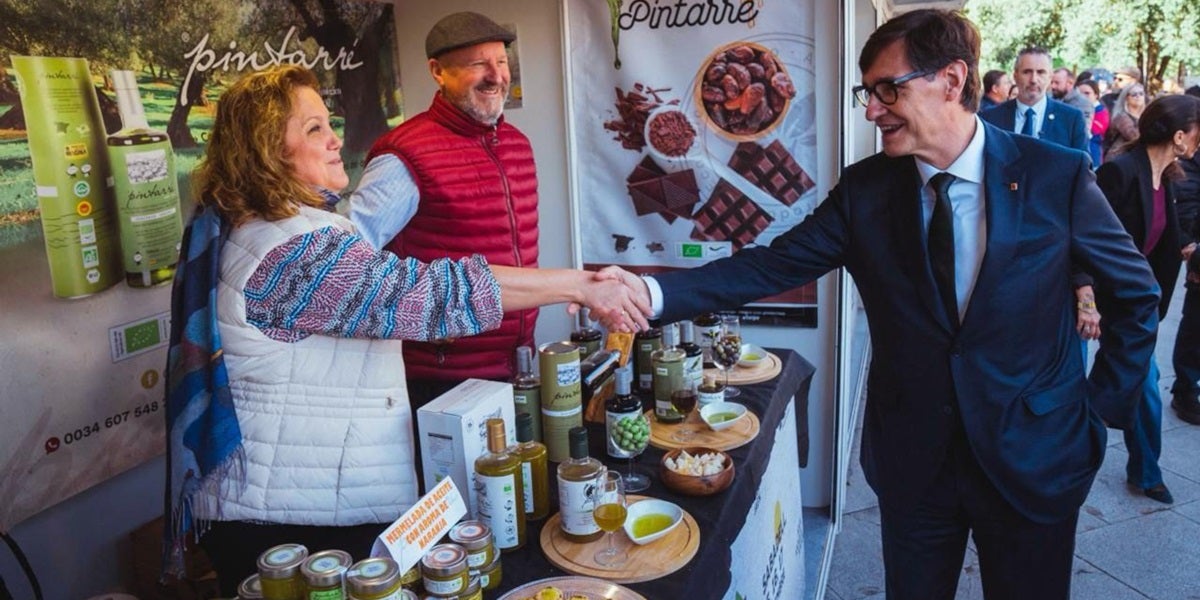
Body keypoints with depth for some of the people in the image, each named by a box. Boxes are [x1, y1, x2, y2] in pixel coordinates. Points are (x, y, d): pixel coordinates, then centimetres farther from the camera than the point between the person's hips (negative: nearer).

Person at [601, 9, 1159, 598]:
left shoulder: (1056, 176, -10)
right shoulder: (864, 190, -5)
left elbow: (1136, 292, 2)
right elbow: (770, 266, -12)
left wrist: (1104, 403, -2)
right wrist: (652, 293, -24)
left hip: (1033, 456, -1)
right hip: (912, 460, 2)